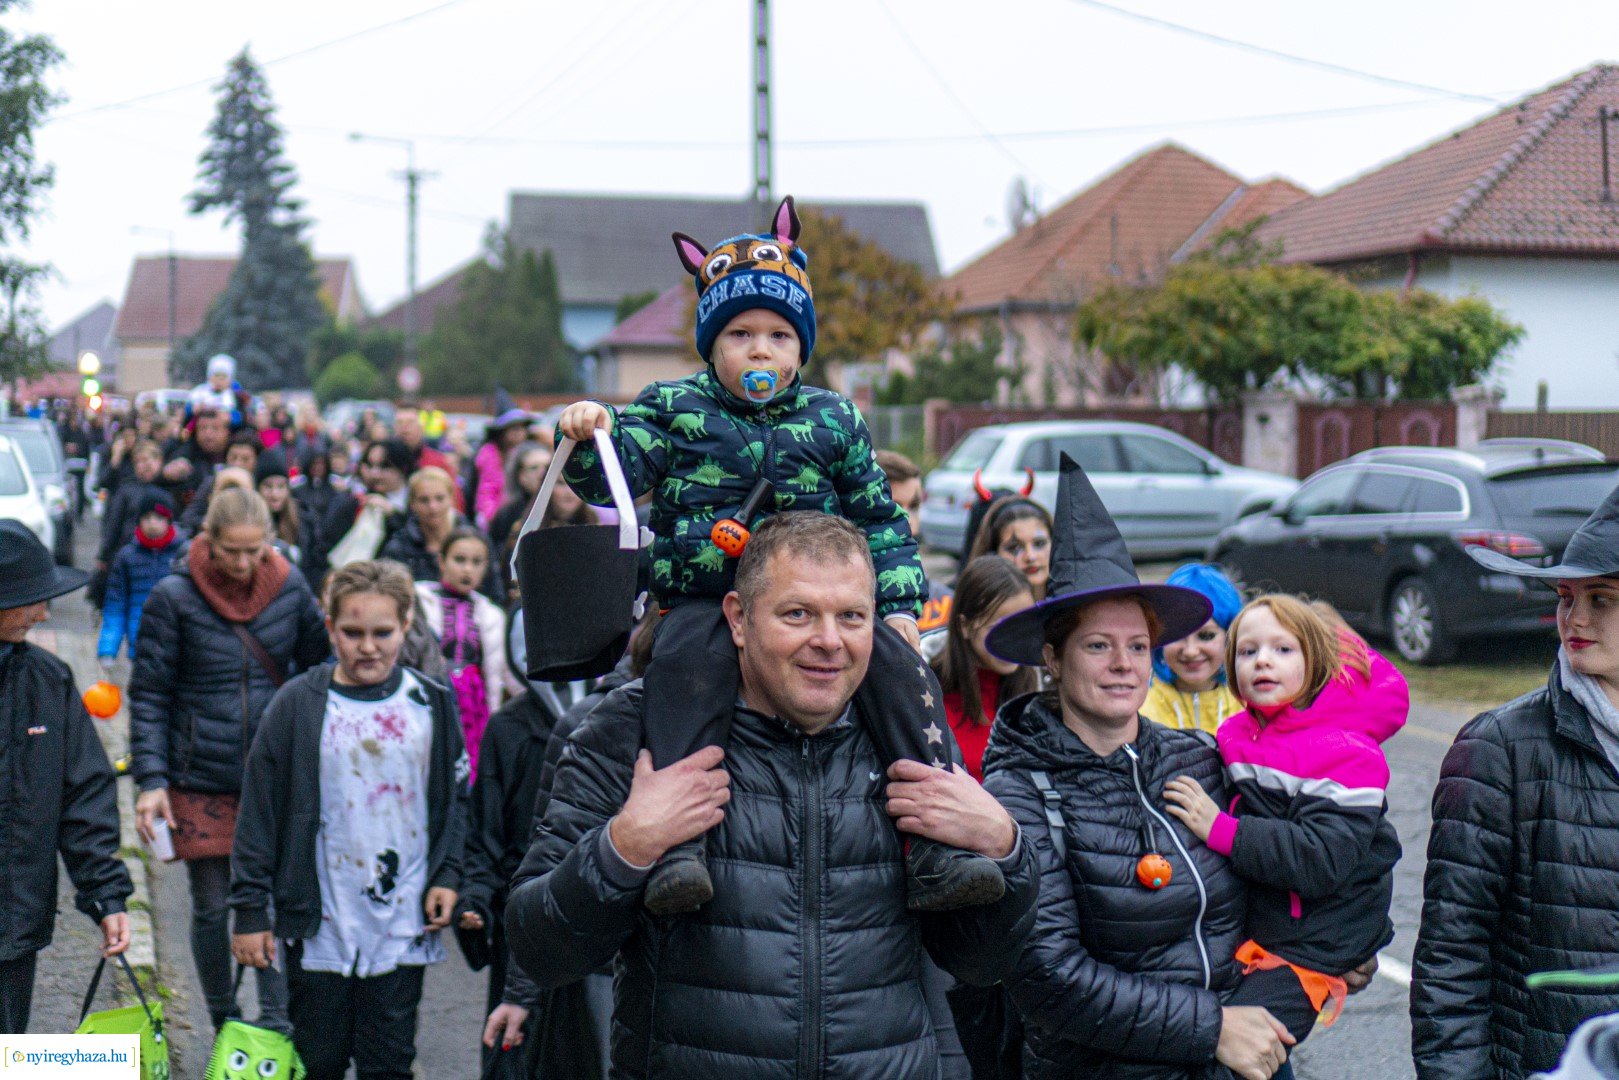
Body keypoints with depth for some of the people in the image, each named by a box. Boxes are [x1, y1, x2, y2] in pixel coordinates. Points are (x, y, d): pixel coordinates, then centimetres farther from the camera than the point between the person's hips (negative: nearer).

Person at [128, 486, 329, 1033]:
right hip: (200, 779, -1)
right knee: (211, 905, 9)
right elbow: (148, 695, -4)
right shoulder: (173, 597, -9)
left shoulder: (290, 586, -2)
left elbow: (318, 670, 11)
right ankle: (224, 1023, 25)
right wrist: (151, 780, -12)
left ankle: (274, 1023, 12)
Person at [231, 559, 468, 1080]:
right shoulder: (298, 704, -5)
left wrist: (447, 875, 0)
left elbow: (455, 797, 13)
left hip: (403, 927, 1)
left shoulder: (432, 704, 2)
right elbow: (259, 812, -1)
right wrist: (249, 909, -3)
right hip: (319, 924, -1)